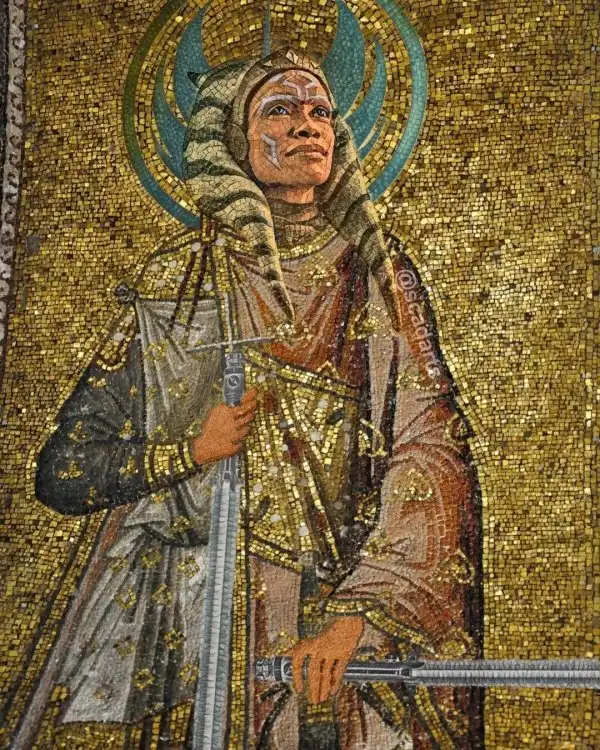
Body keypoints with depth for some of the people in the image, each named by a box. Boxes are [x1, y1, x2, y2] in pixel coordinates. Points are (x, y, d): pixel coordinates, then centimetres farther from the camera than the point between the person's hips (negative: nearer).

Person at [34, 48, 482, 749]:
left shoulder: (379, 276, 4)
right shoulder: (177, 281, 2)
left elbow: (433, 457, -7)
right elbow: (61, 473, 4)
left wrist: (357, 611, -18)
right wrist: (190, 451, -13)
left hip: (363, 628, 1)